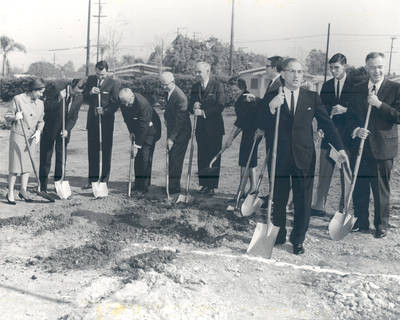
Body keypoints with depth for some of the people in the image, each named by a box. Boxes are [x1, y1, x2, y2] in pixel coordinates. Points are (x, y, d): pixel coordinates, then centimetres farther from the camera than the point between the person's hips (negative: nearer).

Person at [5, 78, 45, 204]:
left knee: (28, 164, 8)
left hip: (32, 137, 5)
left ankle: (23, 190, 20)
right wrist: (15, 117, -23)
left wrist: (38, 131, -3)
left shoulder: (40, 103, 7)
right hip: (18, 135, -5)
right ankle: (10, 193, 6)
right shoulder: (18, 99, -8)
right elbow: (7, 116, -3)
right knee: (15, 163, -4)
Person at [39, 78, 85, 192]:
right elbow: (46, 106, -17)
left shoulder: (79, 97, -7)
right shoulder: (57, 89, -17)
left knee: (61, 157, 3)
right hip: (50, 128, -2)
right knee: (46, 157, 3)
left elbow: (74, 117, -3)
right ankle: (43, 186, 12)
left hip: (64, 130, 3)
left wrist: (67, 129, -17)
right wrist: (58, 99, -31)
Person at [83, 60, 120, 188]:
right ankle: (92, 179, 17)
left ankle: (104, 180, 11)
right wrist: (90, 92, -10)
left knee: (106, 151, 2)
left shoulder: (113, 83, -6)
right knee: (92, 150, 8)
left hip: (106, 121, -4)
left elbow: (115, 104, -7)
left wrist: (104, 111, -21)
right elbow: (83, 99, 9)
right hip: (92, 120, 4)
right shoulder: (90, 80, 7)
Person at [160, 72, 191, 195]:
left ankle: (175, 188, 1)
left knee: (176, 159, -6)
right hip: (172, 129, 8)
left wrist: (172, 138, -23)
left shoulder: (180, 97, -25)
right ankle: (171, 185, 21)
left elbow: (179, 120, -24)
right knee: (171, 157, 11)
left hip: (181, 132, -8)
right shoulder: (167, 91, 2)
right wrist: (166, 116, 6)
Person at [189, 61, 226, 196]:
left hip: (214, 127, -5)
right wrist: (194, 107, -13)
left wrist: (204, 112, -20)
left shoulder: (217, 86, -7)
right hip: (201, 127, 5)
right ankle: (204, 184, 16)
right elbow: (191, 105, 10)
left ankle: (212, 186, 5)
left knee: (214, 158, 0)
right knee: (202, 157, 8)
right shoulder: (195, 87, 11)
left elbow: (220, 106, -14)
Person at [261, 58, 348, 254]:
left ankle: (298, 240, 23)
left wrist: (340, 147, -4)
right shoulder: (272, 97, -1)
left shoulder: (312, 98, 4)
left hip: (304, 157, 1)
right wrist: (271, 109, -24)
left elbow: (326, 123, 4)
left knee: (303, 201, 6)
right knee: (278, 199, 12)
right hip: (279, 157, 0)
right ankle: (278, 236, 31)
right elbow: (265, 128, -7)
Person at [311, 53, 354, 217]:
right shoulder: (326, 86, 12)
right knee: (324, 171, 4)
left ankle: (344, 208, 13)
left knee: (346, 174, 4)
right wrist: (321, 127, -1)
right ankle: (319, 206, 8)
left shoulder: (355, 85, -1)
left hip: (347, 136, -3)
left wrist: (345, 110, -19)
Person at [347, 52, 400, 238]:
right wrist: (356, 130, -9)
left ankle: (381, 226, 21)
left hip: (382, 148, -3)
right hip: (360, 146, 4)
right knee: (359, 188, 10)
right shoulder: (358, 90, 9)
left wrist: (379, 104, -18)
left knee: (381, 190, 6)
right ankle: (361, 223, 26)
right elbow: (351, 116, 11)